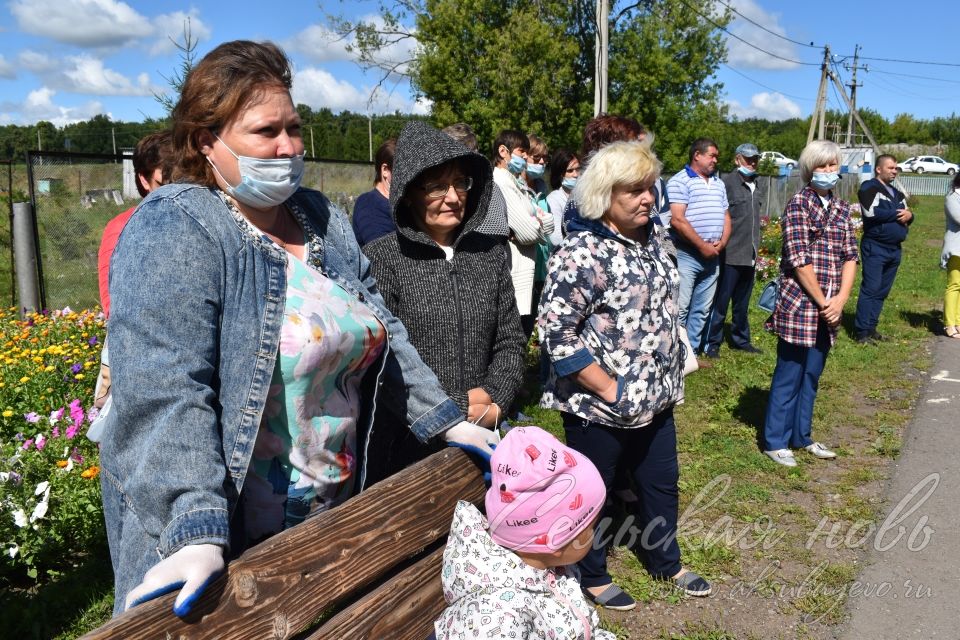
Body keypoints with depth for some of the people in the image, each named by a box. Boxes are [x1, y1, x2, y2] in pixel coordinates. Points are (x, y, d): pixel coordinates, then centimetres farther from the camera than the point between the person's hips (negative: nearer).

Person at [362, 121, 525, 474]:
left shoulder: (491, 253, 2)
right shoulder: (381, 259, -12)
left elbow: (510, 341, 6)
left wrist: (495, 402, -10)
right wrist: (457, 408, -15)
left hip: (483, 438, 4)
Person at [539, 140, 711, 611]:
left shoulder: (652, 235, 3)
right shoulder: (581, 253, -22)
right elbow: (554, 332, -24)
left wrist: (667, 377, 13)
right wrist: (606, 389, -21)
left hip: (655, 397, 8)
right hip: (599, 407, -8)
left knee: (661, 483, 23)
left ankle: (664, 561, 47)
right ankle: (591, 577, 36)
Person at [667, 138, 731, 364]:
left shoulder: (718, 183, 18)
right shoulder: (679, 181, -6)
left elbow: (726, 216, 20)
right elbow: (677, 220, -16)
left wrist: (721, 243, 1)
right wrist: (702, 246, -14)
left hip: (712, 257, 8)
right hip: (687, 255, -7)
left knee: (702, 309, 11)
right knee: (680, 309, -8)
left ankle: (692, 352, 20)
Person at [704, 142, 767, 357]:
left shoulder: (761, 185, 12)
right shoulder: (727, 182, -10)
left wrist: (755, 245, 19)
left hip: (750, 255, 7)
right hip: (730, 254, -7)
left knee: (742, 303, 17)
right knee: (720, 301, 0)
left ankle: (740, 339, 29)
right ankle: (712, 343, 11)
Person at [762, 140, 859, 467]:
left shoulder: (841, 208, 12)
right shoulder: (799, 204, -8)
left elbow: (850, 256, 9)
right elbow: (799, 260, -14)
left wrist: (840, 299, -5)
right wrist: (822, 302, -11)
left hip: (828, 309, 7)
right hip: (799, 306, -6)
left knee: (812, 375, 16)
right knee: (789, 376, 2)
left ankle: (801, 435, 30)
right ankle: (775, 441, 14)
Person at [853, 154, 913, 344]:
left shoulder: (897, 193, 21)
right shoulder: (869, 188, -5)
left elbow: (908, 214, 20)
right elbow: (872, 213, -20)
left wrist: (909, 215, -4)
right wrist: (897, 214, -10)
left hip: (894, 248, 8)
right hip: (875, 247, -8)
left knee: (882, 291, 9)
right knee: (870, 289, -10)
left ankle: (871, 328, 15)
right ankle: (862, 332, -7)